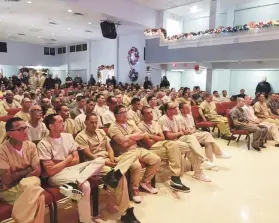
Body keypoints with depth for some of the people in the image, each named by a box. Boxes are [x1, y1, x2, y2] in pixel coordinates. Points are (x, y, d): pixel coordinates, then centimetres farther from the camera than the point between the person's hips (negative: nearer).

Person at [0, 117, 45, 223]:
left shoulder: (31, 146, 0)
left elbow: (37, 171, -3)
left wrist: (17, 175, -14)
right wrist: (28, 170, -7)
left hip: (30, 182, 4)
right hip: (9, 189, -4)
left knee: (29, 185, -33)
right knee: (37, 195, -32)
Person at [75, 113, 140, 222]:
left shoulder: (101, 131, 18)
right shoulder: (81, 137, -4)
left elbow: (109, 148, 13)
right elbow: (89, 156, -12)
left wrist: (112, 159, -8)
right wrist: (106, 162, -19)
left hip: (109, 160, 7)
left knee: (132, 155, -17)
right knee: (121, 177, -31)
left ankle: (115, 174, -42)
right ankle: (126, 212, -23)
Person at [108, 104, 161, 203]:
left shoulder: (131, 123, 14)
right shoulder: (113, 127, -8)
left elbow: (142, 135, 4)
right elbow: (124, 143, -18)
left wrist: (129, 137, -7)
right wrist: (134, 137, -2)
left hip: (138, 149, 8)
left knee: (156, 160, -5)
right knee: (136, 166, -35)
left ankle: (145, 182, 15)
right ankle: (135, 188, -5)